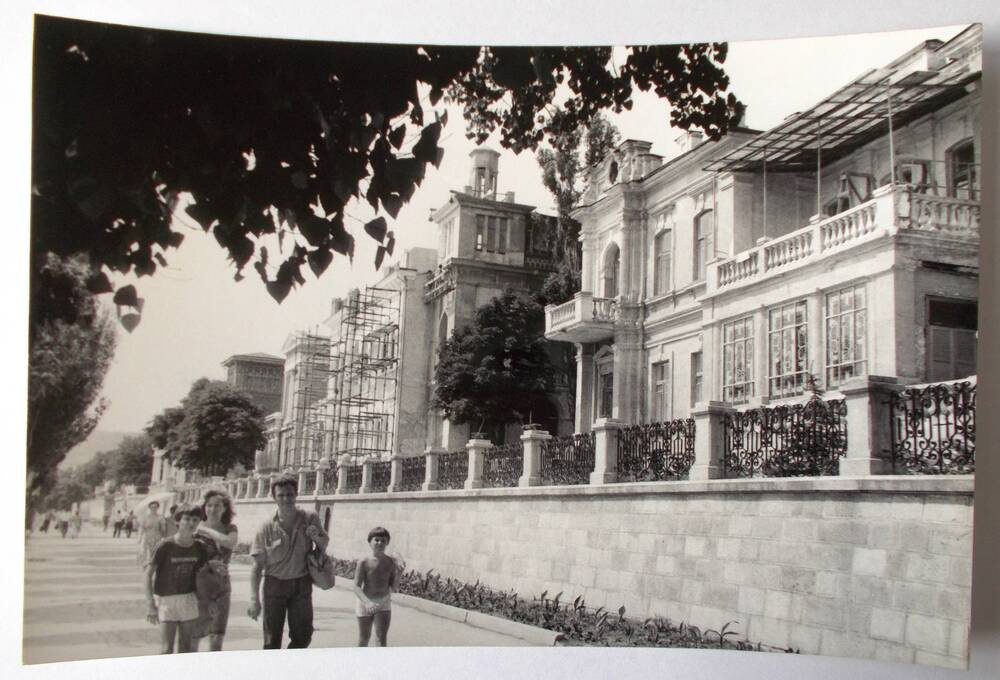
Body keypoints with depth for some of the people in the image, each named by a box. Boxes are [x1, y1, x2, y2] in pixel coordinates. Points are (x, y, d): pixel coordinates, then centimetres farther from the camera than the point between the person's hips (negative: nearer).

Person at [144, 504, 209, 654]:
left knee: (187, 648, 10)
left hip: (188, 600, 4)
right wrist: (151, 605, -17)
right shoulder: (166, 546, -15)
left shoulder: (199, 548, -3)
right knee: (166, 649, -6)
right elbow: (148, 574, -13)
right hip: (166, 599, -4)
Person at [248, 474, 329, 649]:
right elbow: (257, 566, -7)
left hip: (302, 584, 2)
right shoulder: (266, 529, -10)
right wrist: (254, 599, -13)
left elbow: (325, 544, 12)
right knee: (272, 639, 3)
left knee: (302, 637, 6)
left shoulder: (310, 519, -5)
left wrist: (317, 537, -12)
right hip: (274, 584, -2)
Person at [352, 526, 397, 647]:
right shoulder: (364, 563, -13)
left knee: (382, 638, -7)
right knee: (364, 637, 14)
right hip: (365, 603, -1)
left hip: (383, 604, 1)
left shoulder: (390, 562, -5)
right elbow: (356, 586, -17)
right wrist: (367, 602, -31)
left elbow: (393, 585, 3)